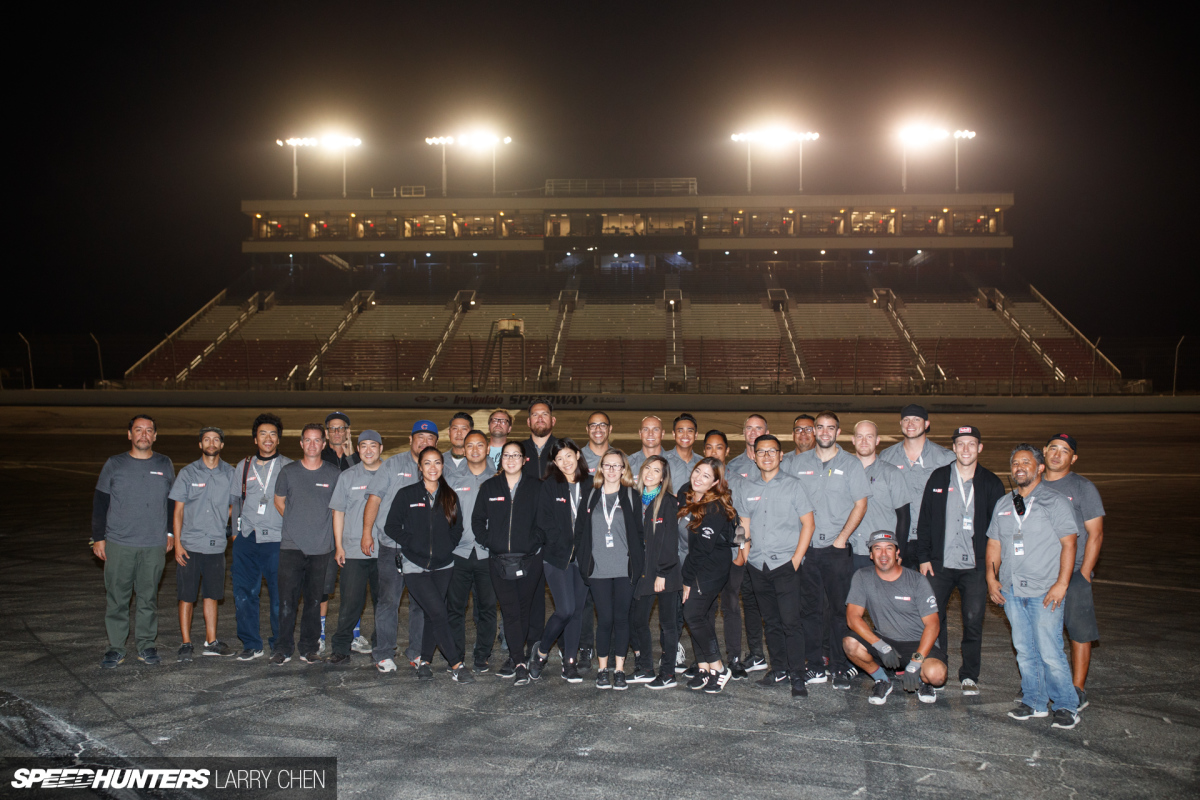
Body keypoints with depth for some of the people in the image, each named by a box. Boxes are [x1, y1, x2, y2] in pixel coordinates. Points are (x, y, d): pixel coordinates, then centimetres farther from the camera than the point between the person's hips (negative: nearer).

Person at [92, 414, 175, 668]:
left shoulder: (164, 464, 9)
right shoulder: (114, 464, 5)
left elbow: (173, 501, 16)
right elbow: (100, 503, 7)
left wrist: (170, 532, 12)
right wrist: (98, 538, 3)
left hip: (154, 545, 1)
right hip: (118, 544, -1)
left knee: (149, 597, 5)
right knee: (116, 597, 2)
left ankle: (146, 645, 15)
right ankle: (116, 647, 11)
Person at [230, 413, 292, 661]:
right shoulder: (243, 466, 13)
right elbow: (234, 499, 20)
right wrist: (235, 530, 12)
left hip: (276, 540, -3)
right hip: (246, 539, 3)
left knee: (279, 596, 0)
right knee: (243, 594, 3)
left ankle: (279, 646, 13)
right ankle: (251, 645, 16)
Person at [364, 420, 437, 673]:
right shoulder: (394, 464, 5)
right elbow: (374, 498, 3)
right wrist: (367, 531, -4)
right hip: (392, 545, -2)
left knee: (421, 600, 6)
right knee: (389, 599, -2)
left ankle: (416, 652, 17)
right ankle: (384, 654, 7)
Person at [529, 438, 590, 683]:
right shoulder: (549, 487, 0)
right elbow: (545, 524, -3)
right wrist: (567, 545, -8)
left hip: (583, 557, 3)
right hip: (557, 557, -3)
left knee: (577, 610, 4)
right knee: (566, 609, -11)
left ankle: (570, 662, 14)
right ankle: (540, 652, 10)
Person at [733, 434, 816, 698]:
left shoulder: (792, 485, 1)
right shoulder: (744, 488, 11)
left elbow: (808, 523, -1)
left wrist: (796, 558, -7)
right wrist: (744, 553, 5)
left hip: (786, 564, -4)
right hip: (758, 566, 4)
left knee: (790, 621, -9)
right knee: (771, 621, 10)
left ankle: (797, 676, -2)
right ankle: (779, 669, 22)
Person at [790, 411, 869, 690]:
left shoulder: (851, 464, 3)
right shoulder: (799, 463, 10)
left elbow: (860, 503, 0)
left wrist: (842, 537, -8)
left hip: (837, 548, -2)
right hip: (805, 546, 2)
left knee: (840, 608, -1)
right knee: (810, 607, 5)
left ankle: (841, 668, 7)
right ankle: (815, 666, 12)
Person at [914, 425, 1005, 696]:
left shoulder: (991, 483, 3)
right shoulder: (938, 478, 5)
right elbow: (924, 519, 6)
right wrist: (923, 557, 1)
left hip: (976, 566, -1)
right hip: (940, 564, 1)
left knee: (973, 622, 1)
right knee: (933, 618, 4)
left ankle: (969, 675, 15)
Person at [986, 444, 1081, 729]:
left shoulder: (1055, 501, -2)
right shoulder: (1002, 505, 14)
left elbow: (1068, 543, -6)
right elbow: (994, 544, 16)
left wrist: (1061, 583, -14)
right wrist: (991, 578, 5)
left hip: (1045, 591, -5)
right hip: (1011, 590, 5)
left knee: (1050, 653, -7)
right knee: (1025, 651, 9)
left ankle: (1067, 706, 7)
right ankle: (1034, 702, 20)